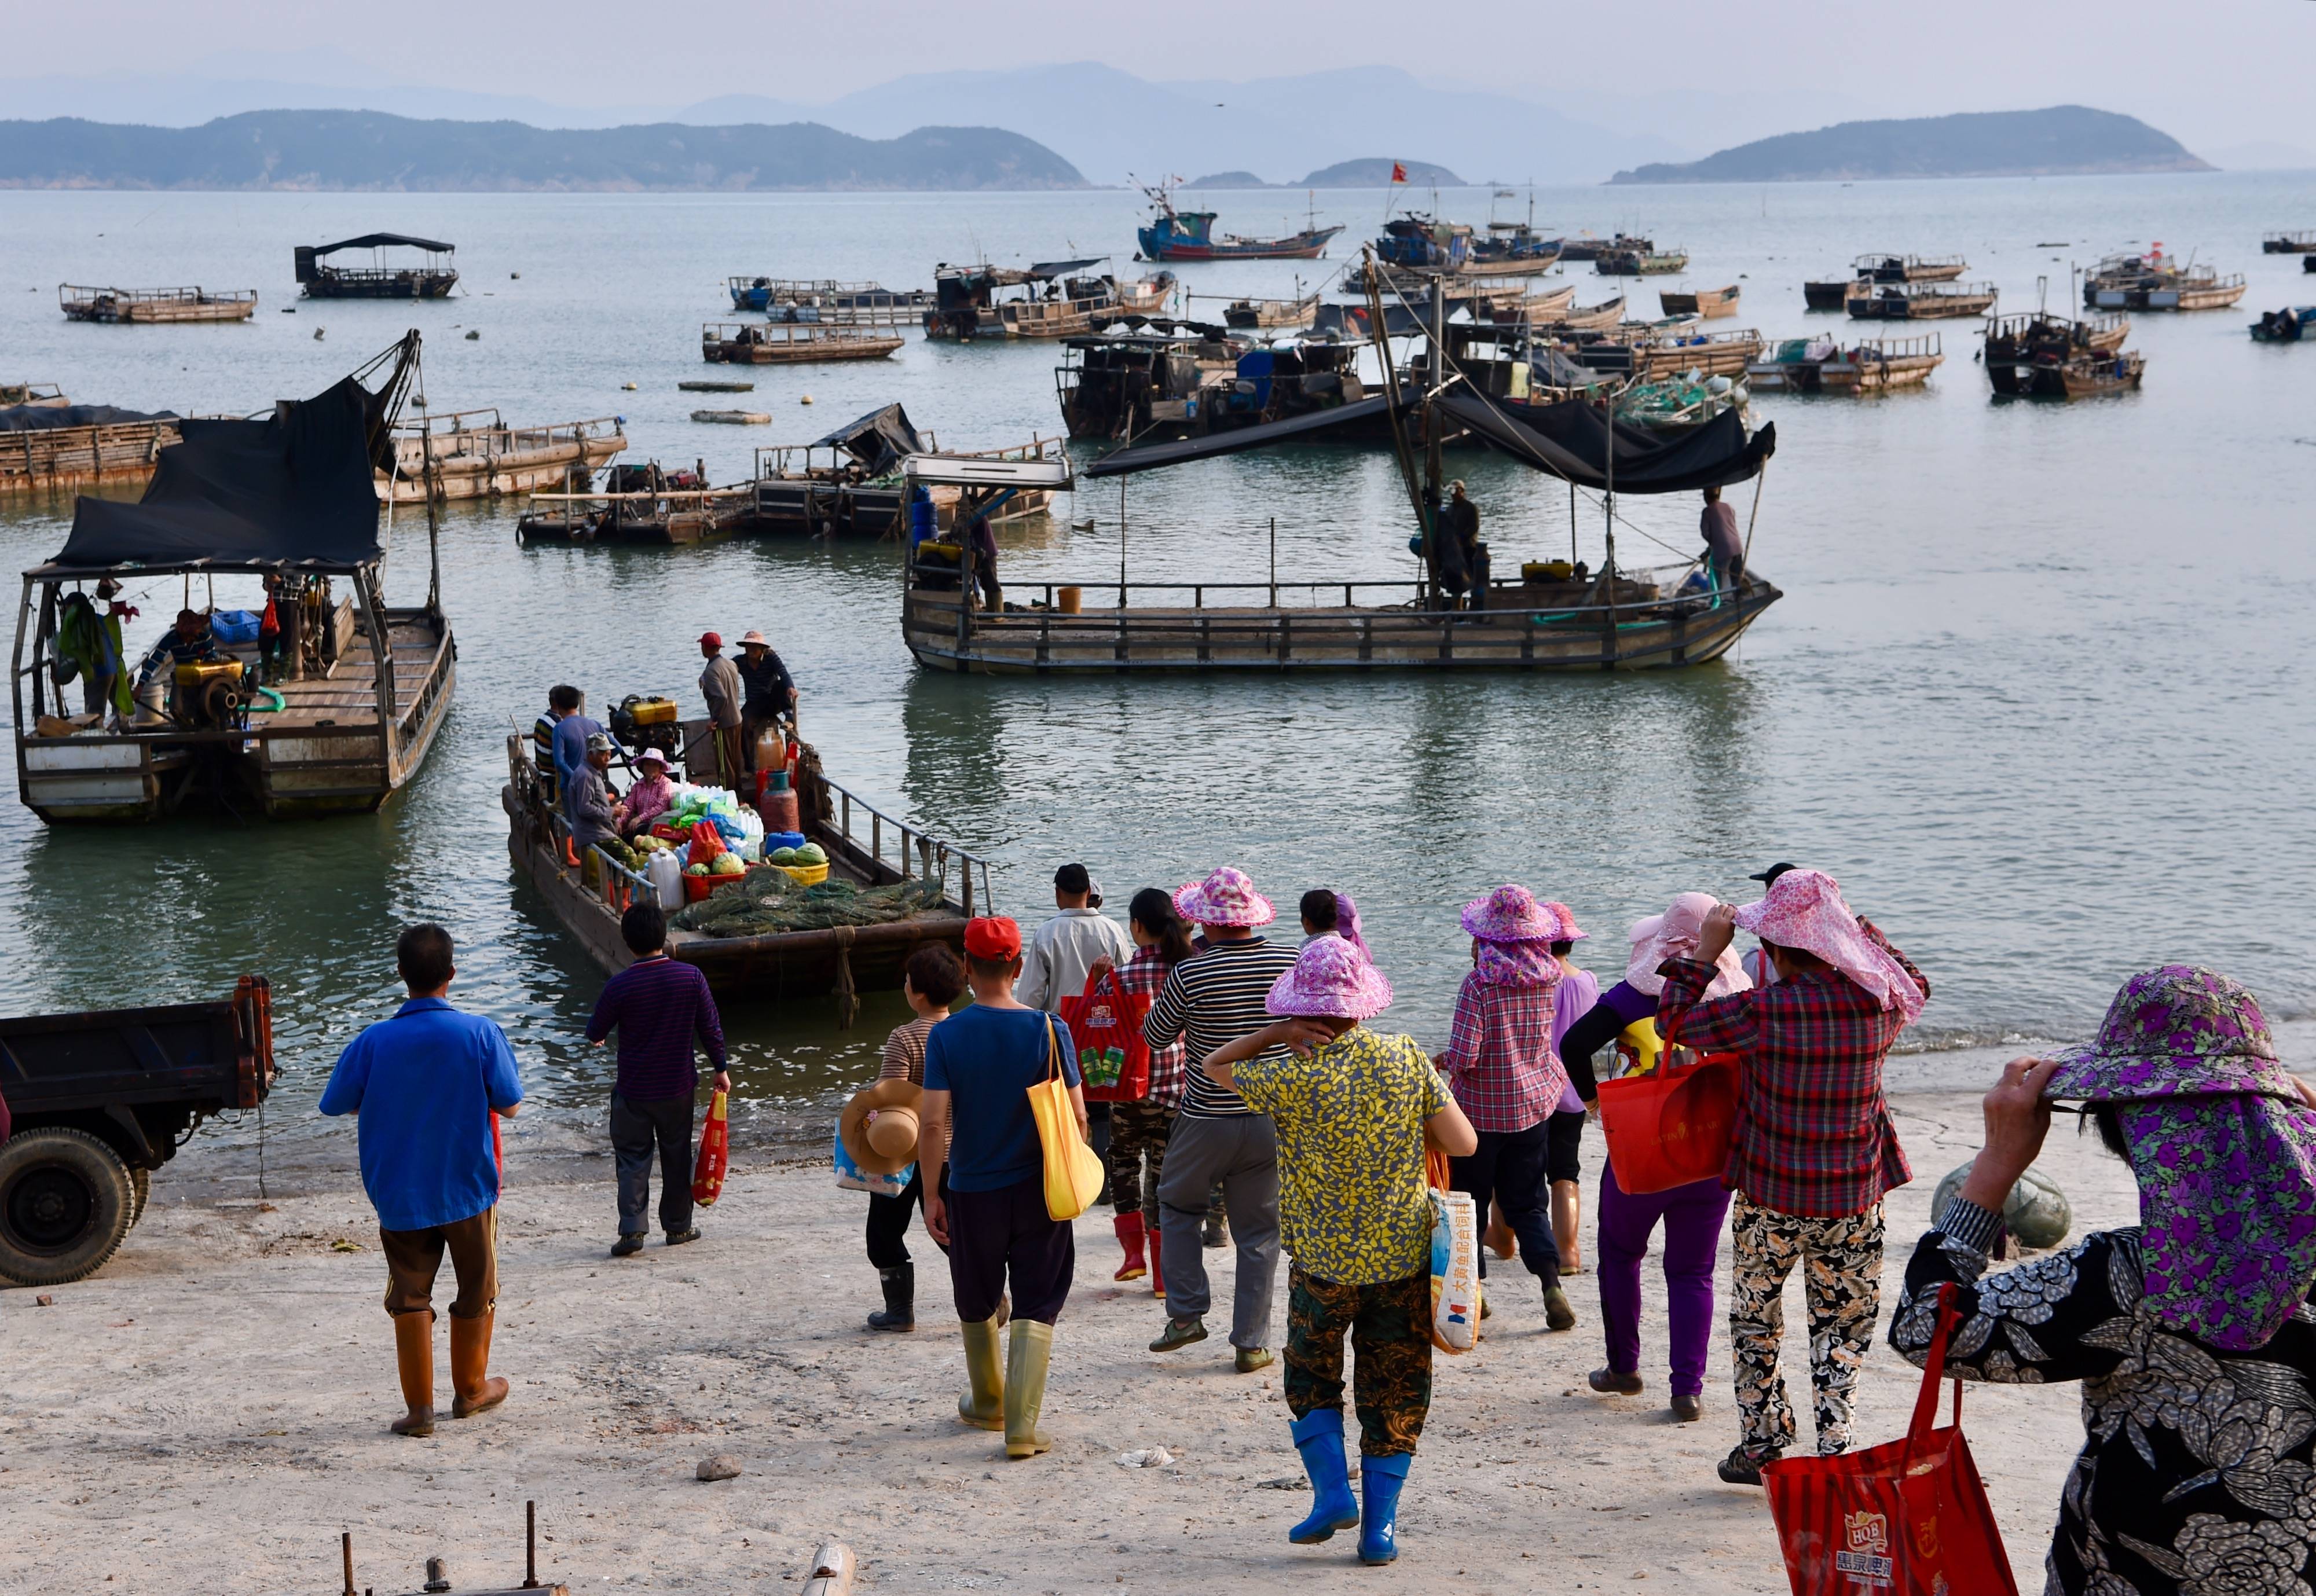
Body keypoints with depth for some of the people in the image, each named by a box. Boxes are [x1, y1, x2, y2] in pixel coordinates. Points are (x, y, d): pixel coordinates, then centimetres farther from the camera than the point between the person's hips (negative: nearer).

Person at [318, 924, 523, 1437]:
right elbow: (509, 1106, -6)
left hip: (400, 1195, 0)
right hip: (468, 1189, 0)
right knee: (475, 1291, 17)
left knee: (410, 1296, 9)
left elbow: (338, 1105, -1)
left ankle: (419, 1406, 6)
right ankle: (470, 1389, 31)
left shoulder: (374, 1041, -11)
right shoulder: (480, 1033, -14)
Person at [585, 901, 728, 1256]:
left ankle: (632, 1228, -4)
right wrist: (720, 1068, 11)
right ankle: (678, 1226, 22)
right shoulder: (691, 977, -10)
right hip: (678, 1086, 2)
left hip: (633, 1090, -2)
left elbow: (596, 1032, -3)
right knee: (677, 1157, 15)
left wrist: (595, 1035, 23)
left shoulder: (620, 985, -16)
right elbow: (710, 1026, -2)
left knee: (632, 1159, 6)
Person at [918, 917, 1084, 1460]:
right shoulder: (1048, 1029, -9)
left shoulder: (945, 1035, -9)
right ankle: (1022, 1426, -7)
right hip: (1037, 1191, -1)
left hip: (972, 1192, 1)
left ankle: (987, 1405, 38)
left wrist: (931, 1195, -4)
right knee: (1035, 1309, 4)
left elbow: (933, 1123, -13)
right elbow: (1076, 1116, -7)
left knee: (978, 1307, 21)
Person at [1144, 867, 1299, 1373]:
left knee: (1178, 1205, 21)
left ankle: (1186, 1314, 15)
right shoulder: (1291, 964, -6)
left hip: (1208, 1118, -2)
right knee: (1259, 1231, 11)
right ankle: (1251, 1344, 11)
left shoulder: (1190, 974, -15)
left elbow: (1155, 1036, 0)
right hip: (1272, 1118, 2)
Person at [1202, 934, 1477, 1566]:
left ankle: (1333, 1491, 6)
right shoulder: (1407, 1059, -8)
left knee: (1311, 1378, 20)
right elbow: (1464, 1144, -4)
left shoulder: (1294, 1078, -16)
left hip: (1325, 1263, -2)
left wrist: (1279, 1033, -7)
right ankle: (1379, 1526, 12)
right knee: (1394, 1392, 12)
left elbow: (1213, 1065, 1)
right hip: (1405, 1255, 2)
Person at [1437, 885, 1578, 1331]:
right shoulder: (1547, 980, -5)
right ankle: (1551, 1282, -5)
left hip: (1481, 1110, -5)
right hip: (1532, 1108, 5)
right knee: (1527, 1203, 13)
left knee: (1468, 1202, 12)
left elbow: (1464, 1057, -24)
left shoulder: (1480, 984, -21)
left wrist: (1446, 1063, 1)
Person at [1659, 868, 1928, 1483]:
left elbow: (1674, 1020, -6)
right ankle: (1832, 1455, 10)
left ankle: (1761, 1449, 22)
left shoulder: (1763, 1011, -20)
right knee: (1842, 1328, 15)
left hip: (1772, 1201, -2)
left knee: (1755, 1323, 17)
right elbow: (1915, 987, 17)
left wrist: (1705, 952, 2)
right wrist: (1859, 929, 18)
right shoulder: (1879, 1002, -9)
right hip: (1854, 1201, 2)